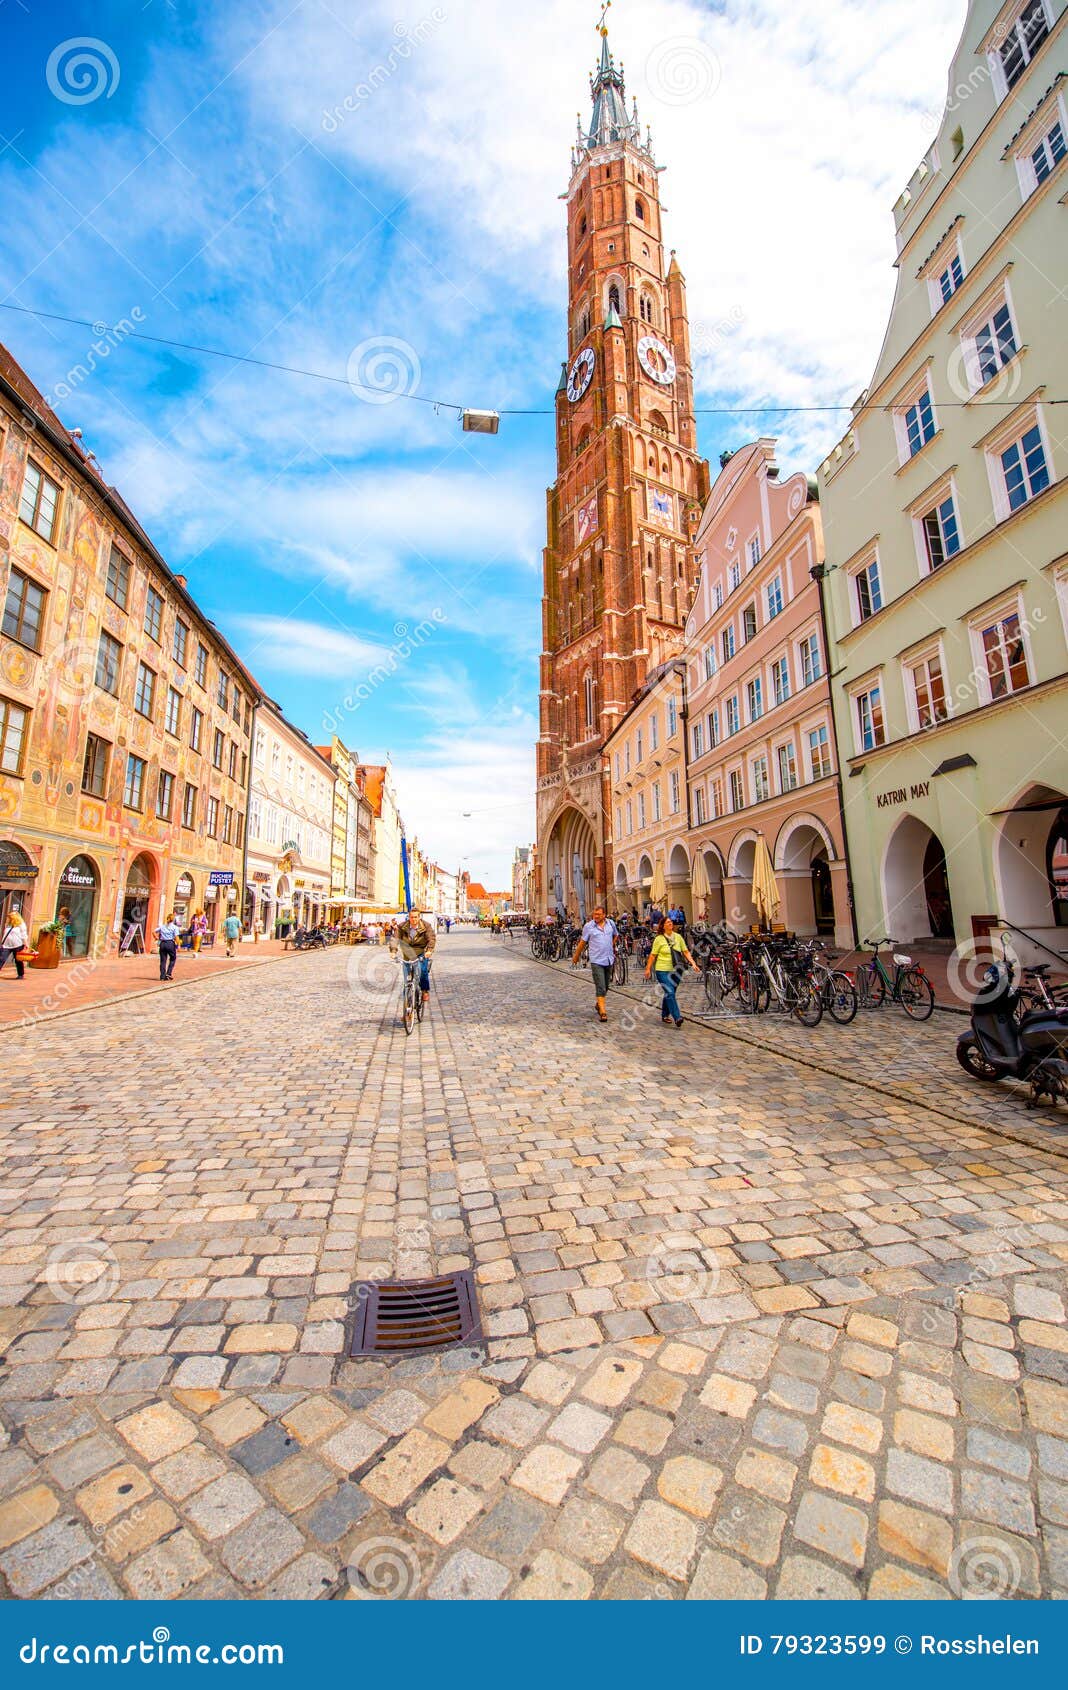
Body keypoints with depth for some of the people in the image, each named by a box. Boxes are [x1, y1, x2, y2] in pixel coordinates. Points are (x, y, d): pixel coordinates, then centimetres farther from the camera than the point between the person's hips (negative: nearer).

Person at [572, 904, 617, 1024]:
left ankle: (599, 1005, 36)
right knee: (600, 987, -10)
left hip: (609, 960, 5)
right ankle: (603, 1012, -10)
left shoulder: (611, 924, 4)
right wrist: (575, 958, 7)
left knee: (605, 987, 16)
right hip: (596, 961, -4)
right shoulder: (588, 926, -7)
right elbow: (582, 943, 1)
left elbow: (615, 936, 25)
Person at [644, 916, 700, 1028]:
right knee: (670, 993, -14)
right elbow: (652, 955, -2)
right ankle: (677, 1018, -14)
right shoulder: (659, 939, -5)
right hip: (663, 970, -4)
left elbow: (685, 952, 8)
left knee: (669, 993, 12)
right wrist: (648, 968, -1)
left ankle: (665, 1015, 27)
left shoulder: (678, 937, 5)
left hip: (676, 970, 4)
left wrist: (693, 963, -3)